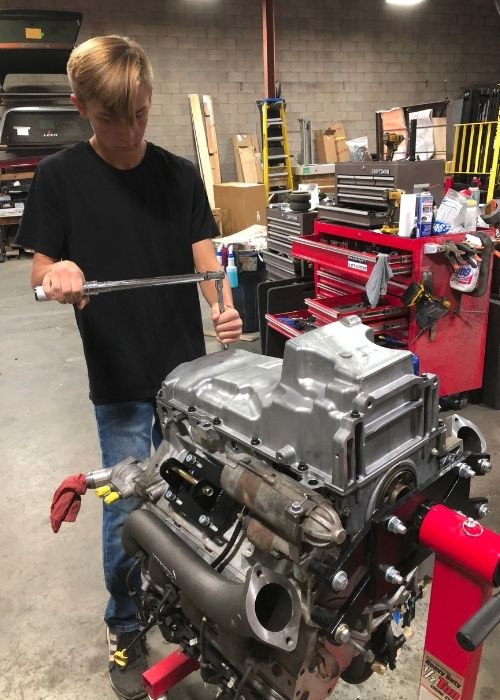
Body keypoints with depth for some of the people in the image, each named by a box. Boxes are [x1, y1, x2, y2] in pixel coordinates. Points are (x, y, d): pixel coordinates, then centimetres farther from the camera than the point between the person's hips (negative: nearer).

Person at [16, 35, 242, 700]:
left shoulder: (180, 174, 4)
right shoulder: (59, 177, -3)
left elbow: (203, 256, 2)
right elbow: (40, 270, -1)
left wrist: (223, 306, -19)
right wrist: (58, 273, -25)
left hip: (188, 368, 3)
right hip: (119, 379, -2)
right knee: (128, 509, 6)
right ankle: (125, 629, 33)